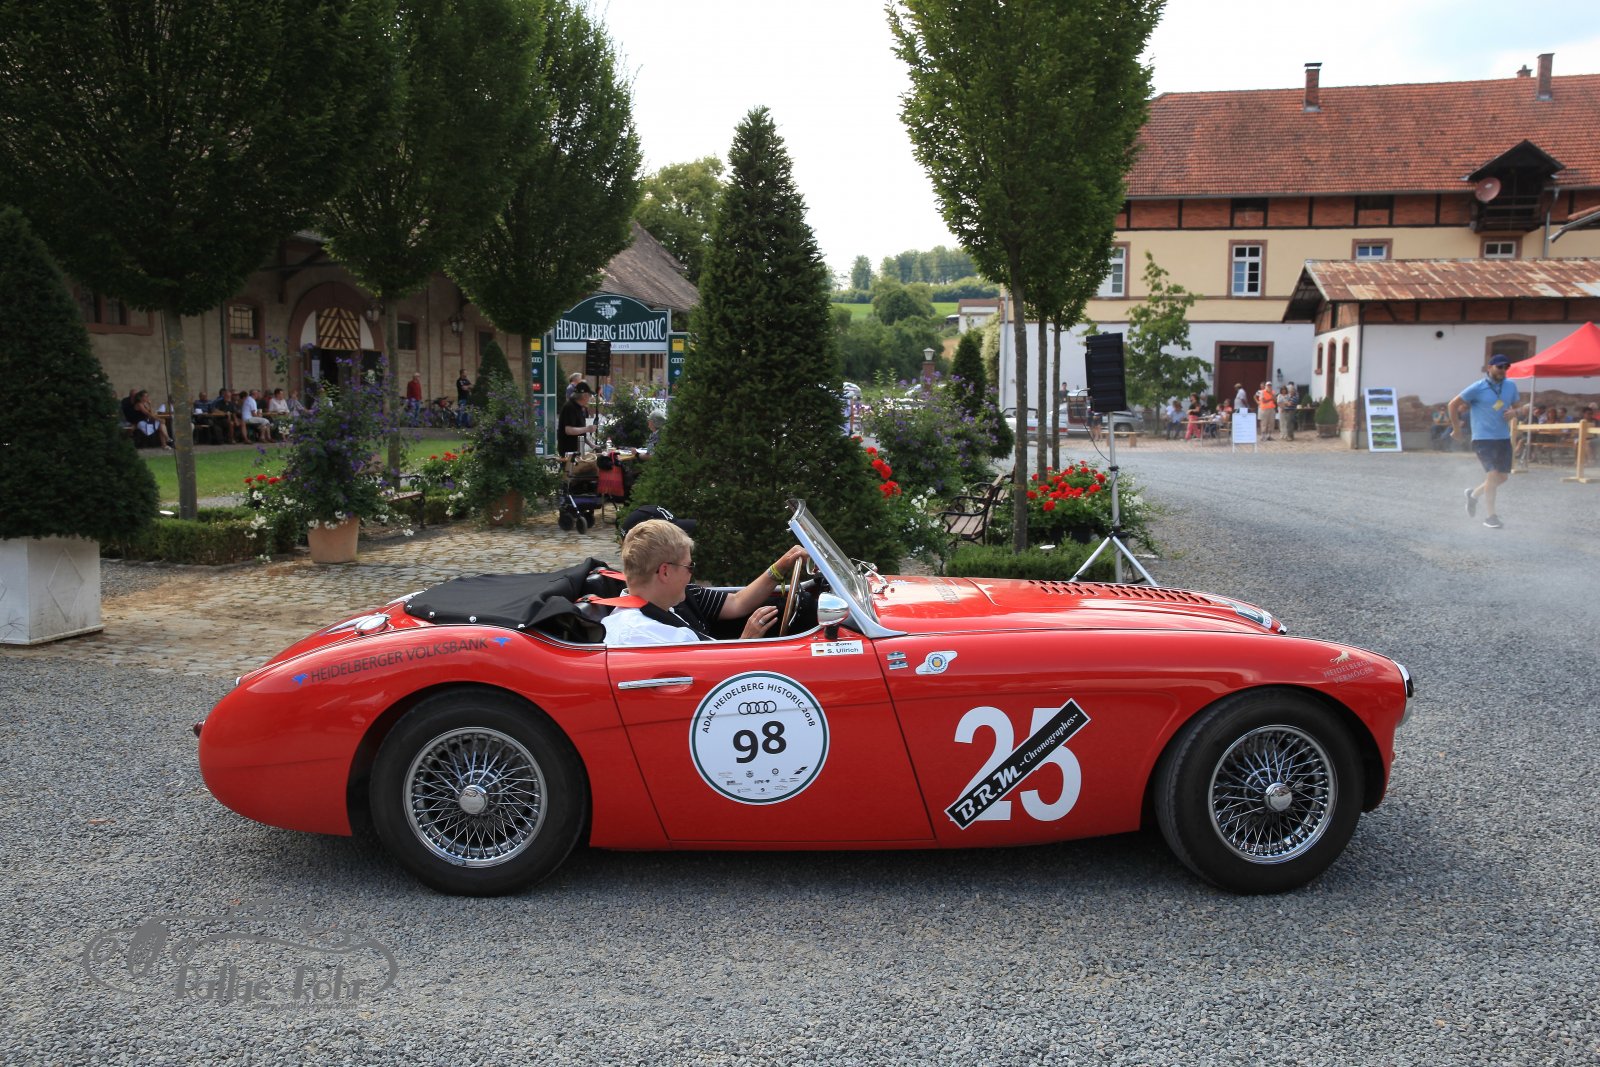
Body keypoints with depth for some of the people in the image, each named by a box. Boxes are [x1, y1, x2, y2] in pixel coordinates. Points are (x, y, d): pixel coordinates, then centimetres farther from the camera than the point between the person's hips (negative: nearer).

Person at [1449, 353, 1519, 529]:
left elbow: (1515, 407, 18)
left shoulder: (1511, 386, 5)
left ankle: (1474, 494, 36)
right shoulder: (1477, 388, -11)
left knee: (1503, 477, 9)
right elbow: (1453, 405, -4)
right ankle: (1491, 516, -2)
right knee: (1493, 475, -14)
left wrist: (1514, 412, -7)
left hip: (1504, 438, 6)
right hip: (1483, 438, -6)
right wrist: (1456, 429, -3)